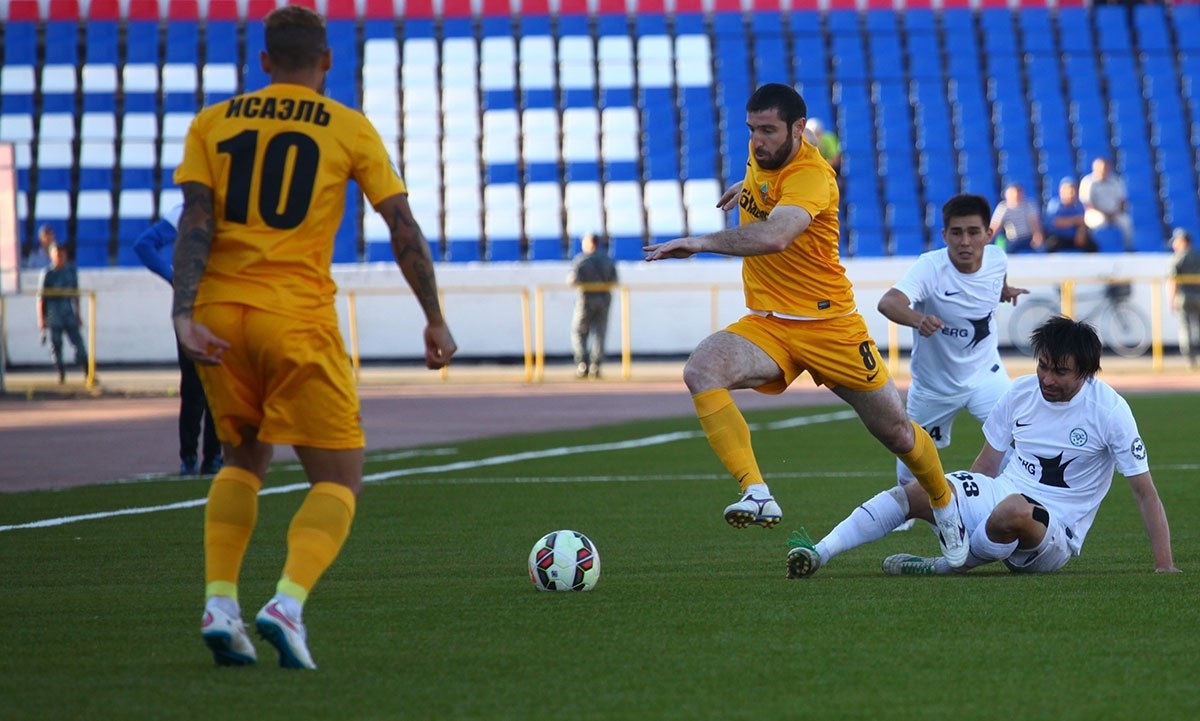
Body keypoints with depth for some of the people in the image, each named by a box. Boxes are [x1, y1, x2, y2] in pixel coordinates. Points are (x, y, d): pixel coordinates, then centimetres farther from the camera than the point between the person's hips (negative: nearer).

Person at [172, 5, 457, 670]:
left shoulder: (212, 124, 11)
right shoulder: (349, 129, 6)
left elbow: (195, 220, -2)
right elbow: (404, 229, 4)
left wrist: (184, 313, -10)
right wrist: (435, 320, 12)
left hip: (219, 314, 4)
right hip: (298, 316, -3)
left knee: (245, 458, 25)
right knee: (338, 480, 6)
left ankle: (219, 604, 8)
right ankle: (288, 603, -20)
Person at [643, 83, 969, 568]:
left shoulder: (811, 175, -24)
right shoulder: (762, 156, 1)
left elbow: (775, 236, -43)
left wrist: (702, 242, -46)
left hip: (828, 324, -6)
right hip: (766, 324, 6)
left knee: (895, 432, 8)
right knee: (701, 370, -27)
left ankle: (945, 506, 39)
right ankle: (757, 494, -34)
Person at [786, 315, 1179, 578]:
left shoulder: (1110, 410, -10)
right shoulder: (1020, 392, 4)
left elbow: (1145, 492, -7)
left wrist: (1164, 566, -12)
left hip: (1054, 534, -5)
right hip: (999, 494, 5)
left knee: (1014, 510, -41)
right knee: (914, 491, -18)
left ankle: (947, 565, -16)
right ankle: (818, 554, -27)